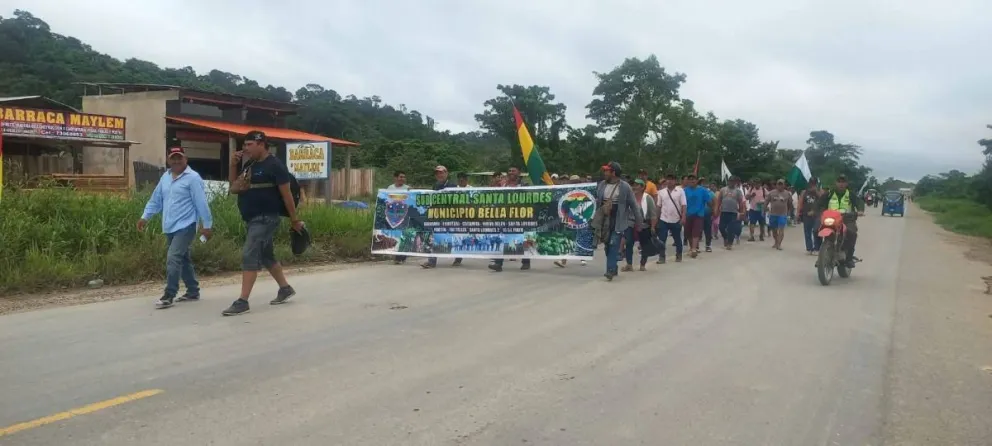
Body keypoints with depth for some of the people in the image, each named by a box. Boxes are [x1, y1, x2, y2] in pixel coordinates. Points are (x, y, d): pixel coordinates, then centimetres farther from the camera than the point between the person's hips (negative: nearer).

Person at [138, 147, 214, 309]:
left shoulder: (193, 177, -10)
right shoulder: (165, 177, 13)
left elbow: (201, 203, -13)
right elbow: (156, 199, 20)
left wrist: (207, 224, -14)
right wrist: (145, 217, 15)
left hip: (185, 226, -8)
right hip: (169, 228, 8)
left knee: (173, 259, -16)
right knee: (183, 259, 14)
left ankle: (168, 296, -11)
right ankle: (193, 292, 25)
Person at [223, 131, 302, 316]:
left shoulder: (274, 165, -12)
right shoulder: (249, 165, 12)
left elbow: (286, 193, -13)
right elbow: (234, 188, 17)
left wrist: (294, 219, -13)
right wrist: (233, 165, 3)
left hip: (266, 219, -9)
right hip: (253, 219, 9)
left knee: (249, 256, -14)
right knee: (266, 256, 17)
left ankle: (242, 302, -13)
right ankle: (285, 289, 32)